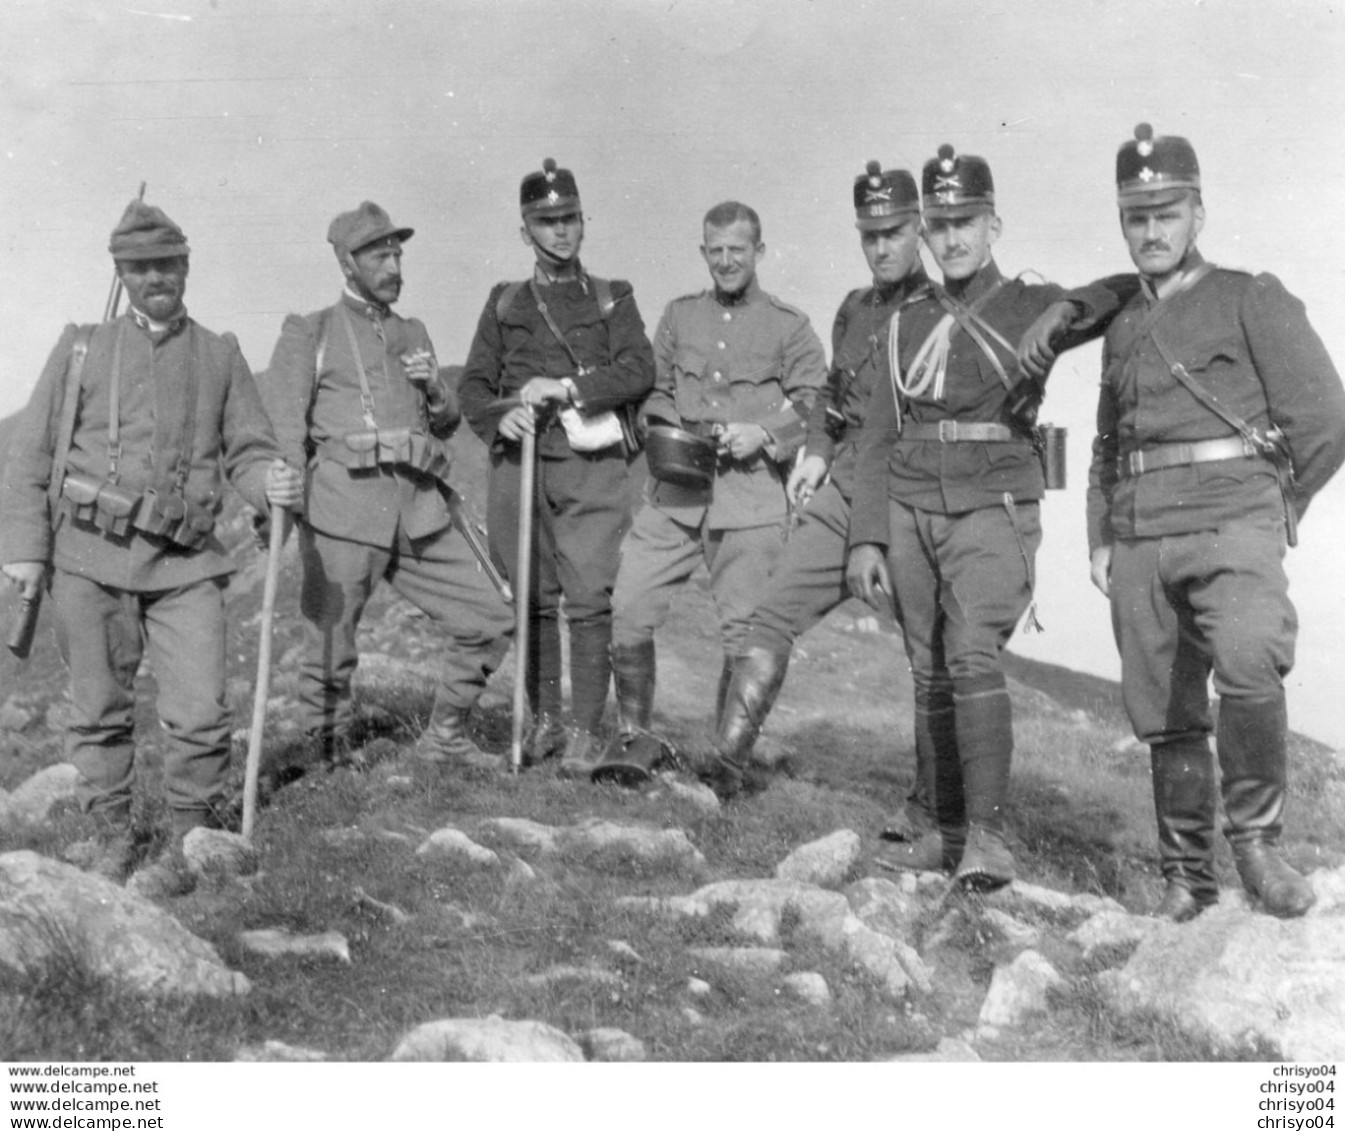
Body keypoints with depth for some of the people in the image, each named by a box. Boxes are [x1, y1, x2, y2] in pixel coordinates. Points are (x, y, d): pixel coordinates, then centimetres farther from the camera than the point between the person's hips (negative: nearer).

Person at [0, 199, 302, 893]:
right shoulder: (81, 350, 9)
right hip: (90, 558, 0)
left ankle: (188, 842, 10)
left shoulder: (220, 356, 11)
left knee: (199, 714, -7)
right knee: (98, 708, 8)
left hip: (185, 562, 0)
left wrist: (271, 483, -12)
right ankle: (112, 835, 24)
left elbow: (247, 451, 12)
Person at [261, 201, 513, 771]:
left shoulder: (413, 333, 22)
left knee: (491, 621, 4)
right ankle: (328, 755, 19)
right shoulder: (309, 333, 6)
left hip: (421, 511, 5)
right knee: (330, 649, 0)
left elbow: (447, 423, 28)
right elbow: (279, 429, -3)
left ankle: (444, 735, 20)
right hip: (344, 512, -5)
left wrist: (435, 390, 5)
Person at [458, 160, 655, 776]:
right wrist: (501, 418, -10)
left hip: (593, 464, -2)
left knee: (589, 598, -10)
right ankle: (544, 720, 17)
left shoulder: (612, 299, 13)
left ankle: (585, 731, -5)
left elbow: (640, 369, -3)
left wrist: (567, 386, -14)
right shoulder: (505, 303, 17)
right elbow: (473, 384, 11)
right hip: (520, 463, 2)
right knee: (532, 600, 4)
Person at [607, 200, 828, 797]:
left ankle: (727, 758, 13)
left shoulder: (791, 327, 6)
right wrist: (665, 431, 1)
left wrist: (764, 434, -13)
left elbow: (816, 407, 2)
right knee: (626, 613, -4)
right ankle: (633, 736, 16)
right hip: (674, 489, 3)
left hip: (751, 494, -3)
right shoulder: (679, 315, 16)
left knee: (743, 631, -2)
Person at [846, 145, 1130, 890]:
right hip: (910, 512, 4)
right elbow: (877, 439, 12)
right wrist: (865, 540, 3)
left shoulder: (1034, 308, 5)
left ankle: (987, 838, -19)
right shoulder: (907, 325, 13)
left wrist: (1062, 319, -11)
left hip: (992, 508, -4)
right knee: (930, 676, 5)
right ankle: (947, 832, 15)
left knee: (973, 658, -21)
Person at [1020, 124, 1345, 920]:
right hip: (1139, 540, 5)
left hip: (1232, 524, -5)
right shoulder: (1123, 327, 20)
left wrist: (1273, 509, 3)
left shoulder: (1252, 300, 3)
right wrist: (1101, 540, 15)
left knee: (1249, 662, -30)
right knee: (1164, 715, 6)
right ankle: (1187, 876, 17)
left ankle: (1256, 837, -14)